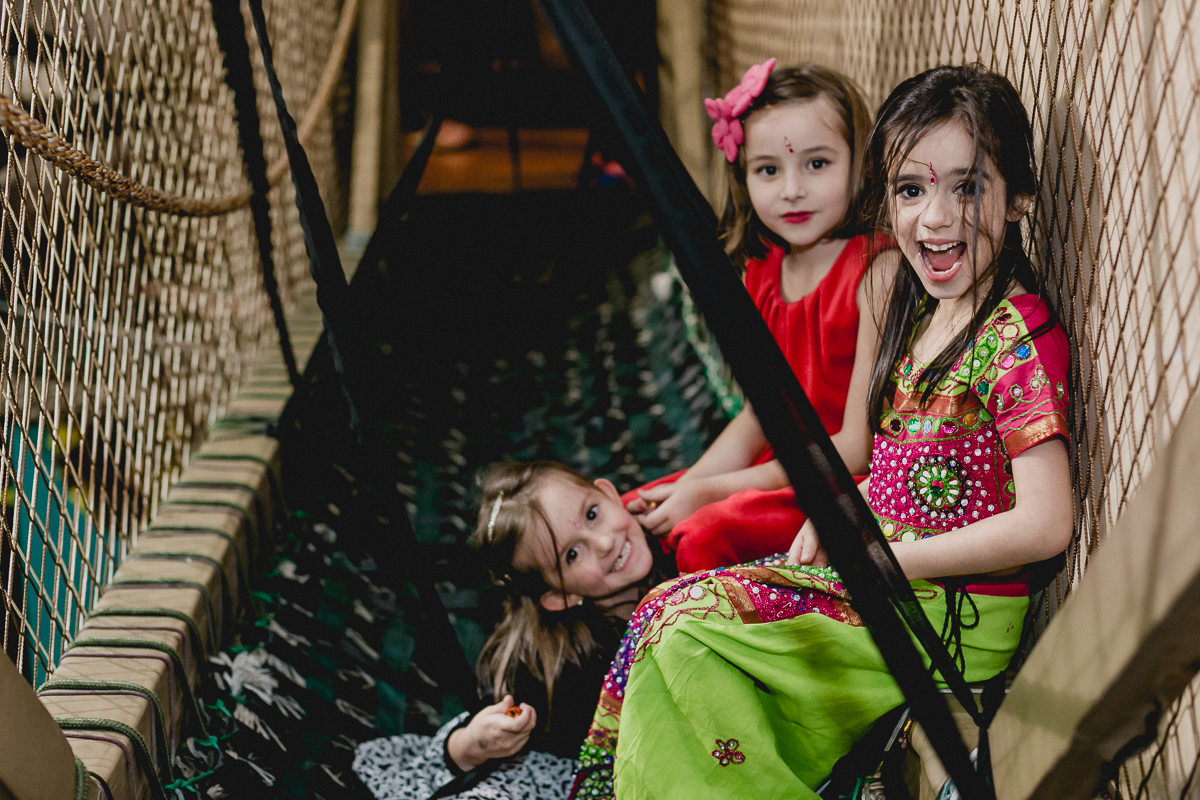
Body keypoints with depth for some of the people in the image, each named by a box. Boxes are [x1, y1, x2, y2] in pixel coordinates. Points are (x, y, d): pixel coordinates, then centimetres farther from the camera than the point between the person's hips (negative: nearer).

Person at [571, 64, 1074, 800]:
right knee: (669, 611, 1)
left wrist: (882, 554, -18)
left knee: (690, 635, -16)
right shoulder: (927, 314, 11)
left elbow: (1045, 525, -24)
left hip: (957, 615, -9)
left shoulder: (1018, 336, -18)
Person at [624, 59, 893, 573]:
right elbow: (759, 416, 12)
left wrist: (706, 492, -17)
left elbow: (859, 448, -19)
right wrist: (684, 488, -6)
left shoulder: (877, 273, -19)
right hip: (781, 470, 8)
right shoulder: (760, 273, 5)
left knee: (706, 535, -26)